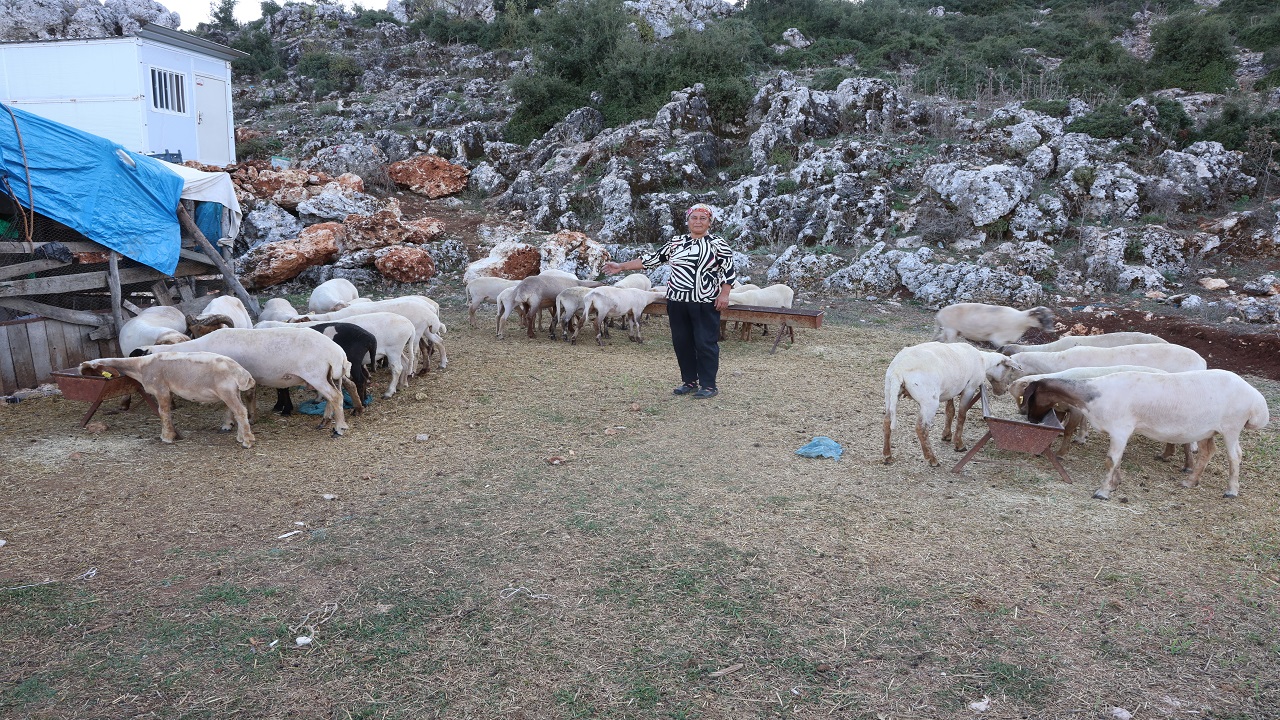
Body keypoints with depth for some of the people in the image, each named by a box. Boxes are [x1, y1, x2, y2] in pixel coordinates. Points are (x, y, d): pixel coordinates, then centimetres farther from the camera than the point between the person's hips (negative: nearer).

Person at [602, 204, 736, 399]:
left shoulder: (717, 244, -2)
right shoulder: (676, 243, 10)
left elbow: (729, 270, -3)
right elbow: (652, 258, 12)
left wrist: (724, 294, -14)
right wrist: (621, 266, 10)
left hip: (705, 304, -5)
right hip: (678, 302, 5)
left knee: (705, 343, -3)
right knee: (681, 342, 9)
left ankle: (708, 385, 7)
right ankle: (689, 382, 22)